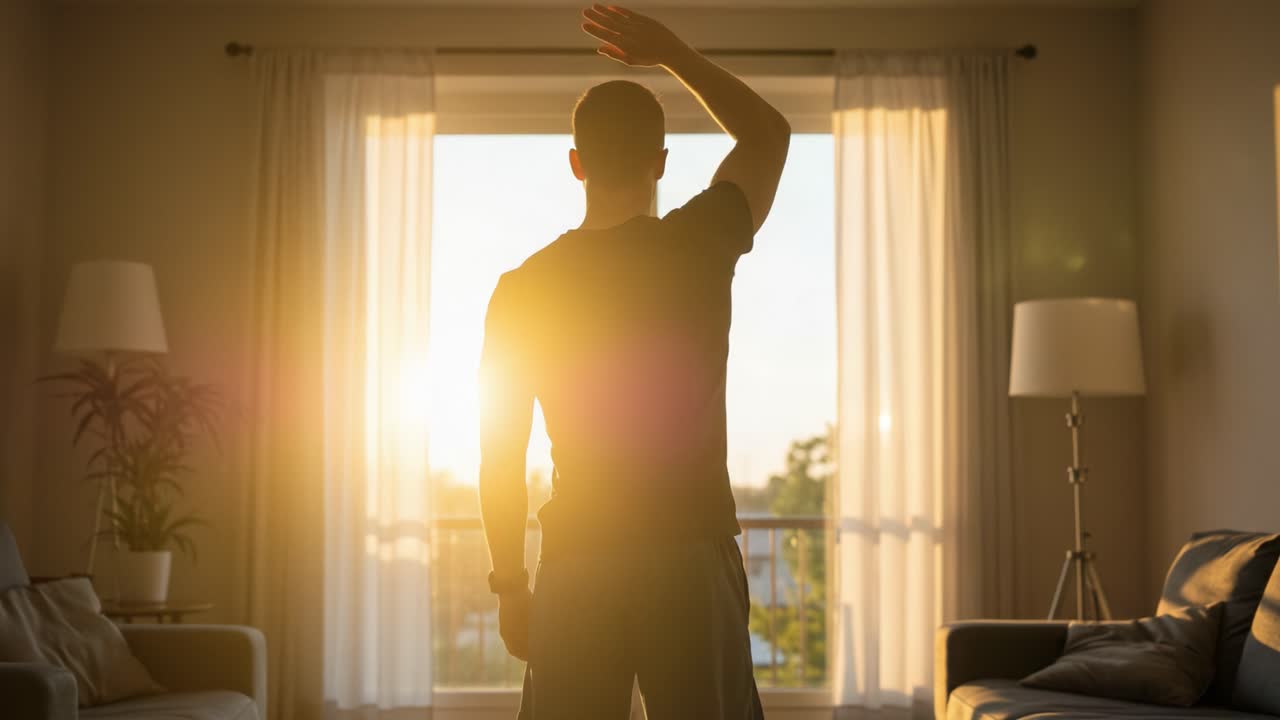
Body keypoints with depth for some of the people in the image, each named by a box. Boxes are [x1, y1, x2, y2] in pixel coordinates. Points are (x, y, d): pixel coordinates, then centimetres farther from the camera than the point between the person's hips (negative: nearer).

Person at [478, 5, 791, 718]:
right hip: (693, 558, -1)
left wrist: (510, 585, 10)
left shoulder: (524, 289, -1)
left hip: (577, 567, 1)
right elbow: (770, 132, 16)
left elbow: (500, 458, 1)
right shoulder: (702, 245, -4)